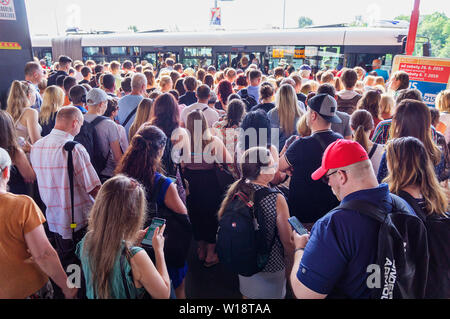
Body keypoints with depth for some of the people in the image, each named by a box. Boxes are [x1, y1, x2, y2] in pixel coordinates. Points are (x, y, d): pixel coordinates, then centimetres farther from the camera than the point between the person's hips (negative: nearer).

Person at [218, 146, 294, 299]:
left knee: (248, 294, 27)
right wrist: (290, 263, 1)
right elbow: (287, 241, -19)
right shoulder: (276, 199, -27)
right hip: (271, 266, -4)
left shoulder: (235, 192, -13)